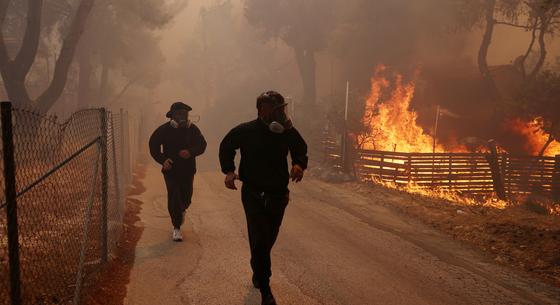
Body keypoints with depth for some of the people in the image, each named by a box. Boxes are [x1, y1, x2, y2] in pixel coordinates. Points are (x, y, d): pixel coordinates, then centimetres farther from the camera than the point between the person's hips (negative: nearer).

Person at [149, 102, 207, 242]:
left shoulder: (192, 129, 0)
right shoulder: (164, 129, -6)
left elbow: (202, 144, 0)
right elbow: (153, 145, 2)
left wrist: (190, 152, -20)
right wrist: (162, 160, -13)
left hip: (188, 169, 2)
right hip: (171, 169, -2)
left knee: (186, 196, 10)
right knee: (174, 197, -9)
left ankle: (182, 210, 48)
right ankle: (176, 228, 1)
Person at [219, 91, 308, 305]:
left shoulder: (288, 131, -5)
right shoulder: (245, 131, -11)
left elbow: (300, 149, 12)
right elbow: (226, 147, 6)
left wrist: (299, 165, -10)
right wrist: (229, 171, -7)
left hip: (278, 195, 3)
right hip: (253, 194, -3)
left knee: (268, 239, 16)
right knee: (260, 241, -10)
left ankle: (259, 273, 41)